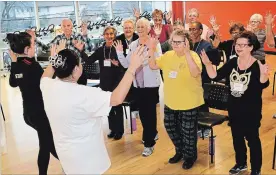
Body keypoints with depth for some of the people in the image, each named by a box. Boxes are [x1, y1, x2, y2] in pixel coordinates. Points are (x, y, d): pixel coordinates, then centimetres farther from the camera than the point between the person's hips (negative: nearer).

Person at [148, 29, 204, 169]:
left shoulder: (193, 55, -16)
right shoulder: (168, 55, 2)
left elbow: (195, 73, -33)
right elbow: (153, 66, 4)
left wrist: (187, 53, -41)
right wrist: (152, 51, -11)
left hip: (189, 103, -6)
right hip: (170, 102, 6)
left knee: (188, 132, 8)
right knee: (171, 127, 19)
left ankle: (190, 156, 32)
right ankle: (180, 151, 43)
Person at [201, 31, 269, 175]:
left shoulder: (257, 65, -16)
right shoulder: (232, 62, -3)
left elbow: (263, 85, -28)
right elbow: (215, 76, -7)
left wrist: (264, 75, -48)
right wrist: (208, 64, -24)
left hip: (251, 111, -5)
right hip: (234, 109, 5)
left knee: (252, 139, 9)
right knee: (236, 137, 19)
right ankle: (241, 163, 41)